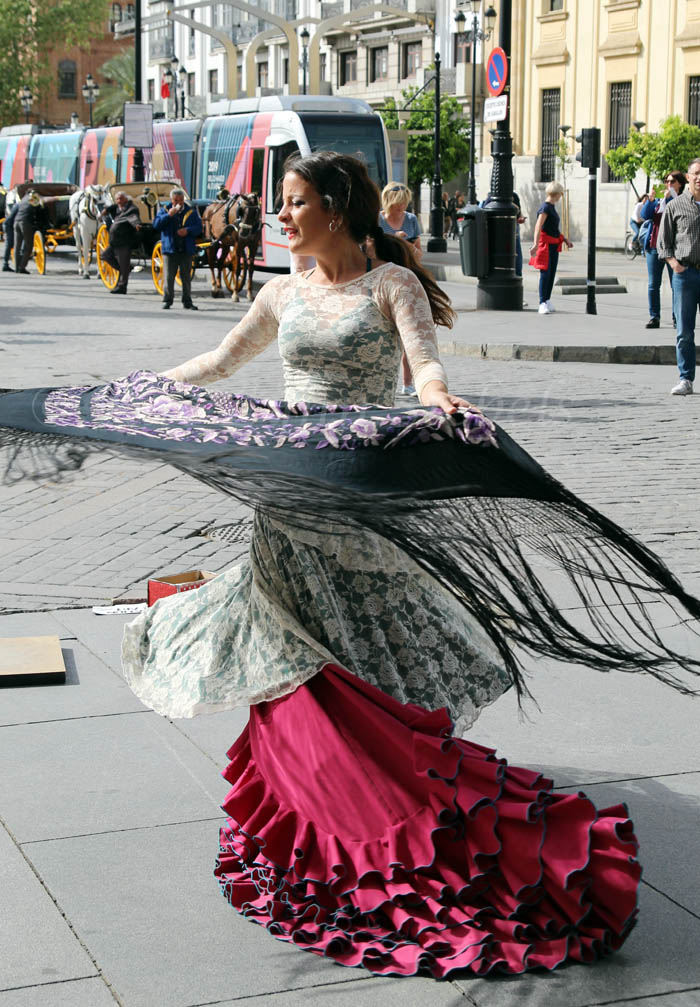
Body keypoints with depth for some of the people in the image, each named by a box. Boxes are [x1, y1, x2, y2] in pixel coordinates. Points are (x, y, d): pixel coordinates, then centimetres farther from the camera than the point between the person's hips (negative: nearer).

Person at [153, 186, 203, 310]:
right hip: (170, 249, -1)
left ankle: (187, 301, 12)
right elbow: (156, 225, -5)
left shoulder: (191, 211, 5)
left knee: (186, 277, 6)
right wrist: (168, 215, -16)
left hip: (186, 249, 1)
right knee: (168, 277, -1)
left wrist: (188, 230, -17)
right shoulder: (164, 210, 5)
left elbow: (198, 227, 2)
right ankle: (167, 300, 8)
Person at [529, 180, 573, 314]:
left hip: (554, 245, 9)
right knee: (545, 273, -10)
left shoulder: (552, 207, 15)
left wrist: (565, 239, 33)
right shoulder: (545, 208, -14)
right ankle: (542, 303, -10)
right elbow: (538, 226, -25)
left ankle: (548, 300, 17)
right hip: (545, 244, -9)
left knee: (552, 273, 10)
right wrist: (535, 244, -35)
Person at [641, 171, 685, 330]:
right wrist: (651, 199, -6)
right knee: (653, 285, 3)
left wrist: (669, 198, -12)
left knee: (676, 285, -2)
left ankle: (676, 318, 5)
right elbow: (645, 215, 6)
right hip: (654, 246, 4)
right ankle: (654, 317, 8)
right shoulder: (658, 200, 17)